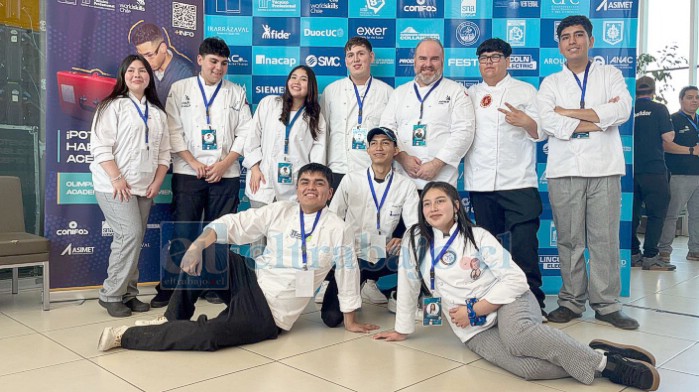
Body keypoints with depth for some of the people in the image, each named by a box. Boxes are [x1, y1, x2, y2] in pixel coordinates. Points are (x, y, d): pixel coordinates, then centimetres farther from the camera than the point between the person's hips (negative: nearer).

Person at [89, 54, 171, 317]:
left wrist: (157, 183, 2)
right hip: (115, 186, -6)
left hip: (144, 188, 6)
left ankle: (128, 294, 16)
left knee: (134, 240, 7)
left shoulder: (157, 112, 16)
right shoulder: (112, 106, -1)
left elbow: (164, 152, 14)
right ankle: (111, 294, -2)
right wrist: (117, 179, -17)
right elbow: (100, 146, -10)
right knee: (130, 235, -16)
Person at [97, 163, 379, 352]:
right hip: (251, 282, 5)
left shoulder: (337, 229, -8)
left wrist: (350, 321, 4)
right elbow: (233, 224, -5)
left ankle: (124, 335, -14)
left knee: (209, 335, -27)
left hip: (269, 313, -4)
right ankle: (173, 318, 1)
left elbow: (348, 273, -2)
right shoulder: (279, 211, 0)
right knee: (203, 252, -13)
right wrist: (197, 245, -21)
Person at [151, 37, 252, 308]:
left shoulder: (236, 93, 9)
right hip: (188, 172, -1)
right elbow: (174, 131, 2)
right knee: (183, 232, -1)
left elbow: (244, 133, 3)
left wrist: (224, 164, -8)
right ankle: (169, 286, 10)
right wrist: (193, 163, -9)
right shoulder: (180, 89, 7)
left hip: (225, 173, 1)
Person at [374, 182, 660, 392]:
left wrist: (473, 310, -14)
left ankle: (601, 359, -24)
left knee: (517, 333, -39)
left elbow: (515, 280, -8)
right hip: (476, 332, 1)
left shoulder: (477, 237, -4)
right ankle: (597, 359, -16)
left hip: (509, 303, -1)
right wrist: (402, 329, 13)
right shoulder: (415, 240, 1)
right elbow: (408, 286, 9)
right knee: (527, 366, -31)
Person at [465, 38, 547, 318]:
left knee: (524, 245, -9)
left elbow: (541, 132, 2)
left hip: (518, 182, -3)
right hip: (480, 183, 4)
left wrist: (526, 122, -18)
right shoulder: (471, 94, 19)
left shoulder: (525, 91, 8)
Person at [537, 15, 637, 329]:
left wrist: (569, 112, -7)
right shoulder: (550, 83, 13)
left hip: (604, 167, 0)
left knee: (605, 238, 0)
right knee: (569, 239, 2)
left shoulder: (610, 75, 13)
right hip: (564, 170, 0)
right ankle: (571, 301, 12)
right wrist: (598, 119, -7)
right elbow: (548, 123, -5)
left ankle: (607, 304, 9)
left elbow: (622, 110, -7)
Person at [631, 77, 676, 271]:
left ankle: (633, 254, 13)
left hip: (631, 169, 4)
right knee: (657, 212, 0)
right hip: (653, 169, -4)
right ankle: (650, 256, -3)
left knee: (632, 212, 10)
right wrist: (668, 128, 12)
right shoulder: (658, 109, -4)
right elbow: (668, 138, -9)